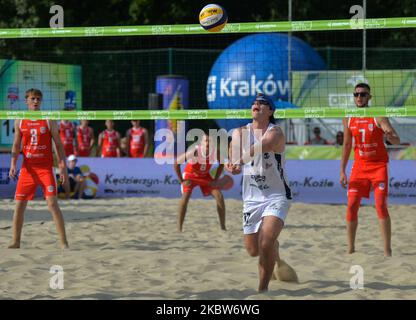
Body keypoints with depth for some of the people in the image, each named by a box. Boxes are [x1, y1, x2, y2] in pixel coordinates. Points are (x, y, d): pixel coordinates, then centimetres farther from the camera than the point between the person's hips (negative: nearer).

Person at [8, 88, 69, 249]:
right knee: (19, 204, 3)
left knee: (52, 203, -12)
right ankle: (16, 242, 14)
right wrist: (13, 164, -2)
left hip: (45, 168, -3)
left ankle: (63, 242, -10)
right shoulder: (20, 121, 8)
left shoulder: (48, 120, 0)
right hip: (27, 168, 3)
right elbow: (16, 145, 13)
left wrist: (63, 167, -6)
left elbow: (59, 144, 1)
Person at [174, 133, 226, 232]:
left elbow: (221, 164, 1)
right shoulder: (194, 151, -34)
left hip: (205, 176, 4)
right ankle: (179, 228, -19)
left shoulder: (216, 152, -23)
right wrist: (181, 181, -21)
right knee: (185, 197, -26)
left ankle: (223, 227, 5)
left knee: (219, 196, -8)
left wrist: (215, 179, -8)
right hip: (190, 175, -4)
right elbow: (176, 163, -25)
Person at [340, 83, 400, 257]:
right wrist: (342, 171, 9)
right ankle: (350, 248, 8)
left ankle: (387, 250, -10)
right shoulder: (348, 119, 4)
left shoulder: (378, 116, -9)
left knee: (381, 206, -13)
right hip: (359, 166, 4)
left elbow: (397, 141, -16)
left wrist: (390, 136, -40)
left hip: (378, 165, -4)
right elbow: (347, 146, 13)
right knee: (351, 206, -2)